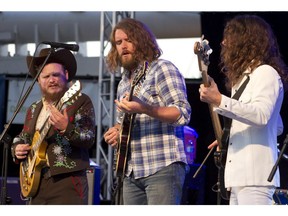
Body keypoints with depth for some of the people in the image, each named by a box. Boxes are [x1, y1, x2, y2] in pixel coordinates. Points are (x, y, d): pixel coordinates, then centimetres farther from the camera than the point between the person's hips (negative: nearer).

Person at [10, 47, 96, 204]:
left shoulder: (80, 101, -2)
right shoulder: (34, 109, 18)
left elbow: (89, 139, -12)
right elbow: (21, 138, 28)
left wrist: (67, 128, -29)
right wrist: (17, 148, 4)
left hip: (68, 181, -6)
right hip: (35, 182, 7)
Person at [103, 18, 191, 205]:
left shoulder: (162, 69, -5)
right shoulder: (124, 82, 19)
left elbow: (183, 114, -15)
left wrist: (143, 109, -29)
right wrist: (116, 132, 8)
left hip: (163, 168, -8)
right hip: (132, 171, 8)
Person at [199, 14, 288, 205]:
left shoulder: (266, 73, -6)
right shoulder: (245, 76, 24)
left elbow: (262, 115, -23)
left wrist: (219, 101, -29)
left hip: (255, 175, -10)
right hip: (240, 174, 10)